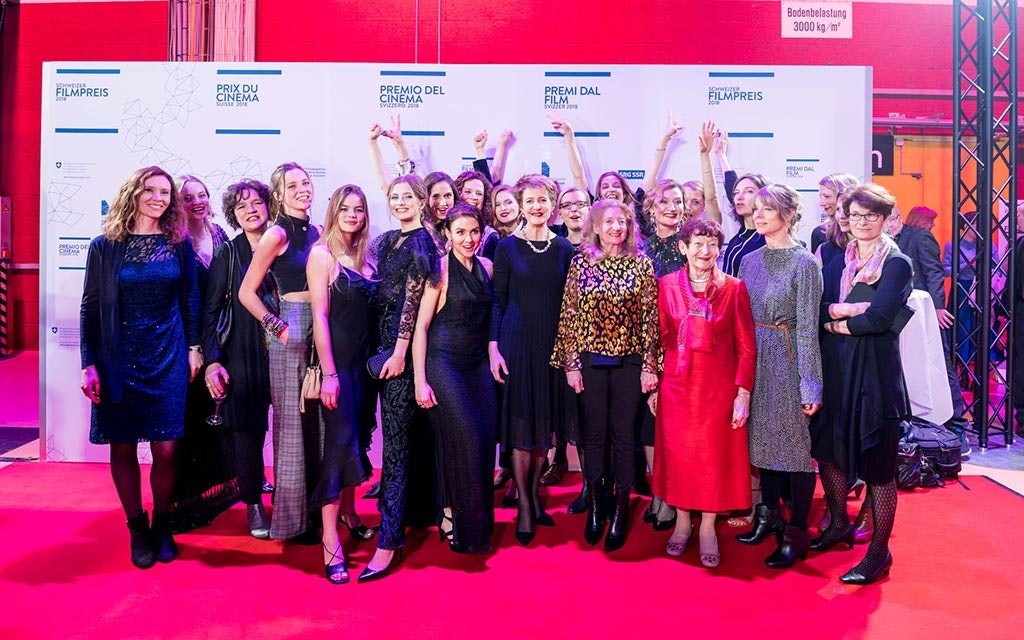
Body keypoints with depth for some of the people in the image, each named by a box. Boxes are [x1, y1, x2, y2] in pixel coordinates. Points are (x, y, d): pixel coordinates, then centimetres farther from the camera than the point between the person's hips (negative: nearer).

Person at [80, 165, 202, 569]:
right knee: (123, 448, 5)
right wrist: (89, 364, -4)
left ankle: (162, 526, 20)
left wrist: (194, 347, 5)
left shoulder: (179, 244, 3)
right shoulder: (105, 246, 0)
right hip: (119, 358, 0)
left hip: (167, 356, 1)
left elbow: (190, 300, 9)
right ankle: (137, 529, 21)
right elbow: (90, 307, 1)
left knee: (165, 448, -1)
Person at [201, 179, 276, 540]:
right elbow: (210, 310, 2)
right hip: (243, 357, -1)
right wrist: (212, 360, -7)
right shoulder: (227, 253, 4)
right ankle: (253, 504, 18)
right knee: (248, 431, 3)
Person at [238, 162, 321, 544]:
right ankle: (292, 519, 12)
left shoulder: (316, 233, 12)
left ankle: (314, 508, 25)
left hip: (318, 331, 6)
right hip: (291, 332, -6)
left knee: (314, 423, 12)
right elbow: (246, 292, -6)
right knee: (292, 424, 1)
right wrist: (277, 327, -10)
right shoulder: (277, 234, -7)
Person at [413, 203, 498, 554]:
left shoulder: (486, 266, 9)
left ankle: (480, 522, 18)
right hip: (444, 363, -5)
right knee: (464, 440, -11)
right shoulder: (440, 269, -7)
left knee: (485, 440, 1)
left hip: (478, 364, 5)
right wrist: (420, 380, -12)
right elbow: (420, 325, -9)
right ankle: (453, 517, 8)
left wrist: (493, 354, 11)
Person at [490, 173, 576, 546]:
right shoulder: (507, 247, -1)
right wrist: (493, 347, -11)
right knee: (521, 425, 0)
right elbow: (497, 301, -3)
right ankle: (524, 505, 11)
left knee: (546, 422, 10)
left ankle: (535, 494, 25)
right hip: (517, 342, -3)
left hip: (554, 343, 3)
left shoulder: (564, 249, 6)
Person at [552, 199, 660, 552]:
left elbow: (650, 317, 0)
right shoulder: (580, 262, 0)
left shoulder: (641, 264, 0)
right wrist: (570, 363, -3)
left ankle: (621, 511, 18)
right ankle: (595, 505, 24)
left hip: (629, 361, 0)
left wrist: (650, 364, -4)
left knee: (623, 434, 6)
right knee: (594, 432, 9)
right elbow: (569, 315, 0)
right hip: (590, 360, 0)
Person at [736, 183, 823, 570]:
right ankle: (769, 514, 29)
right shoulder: (749, 261, 9)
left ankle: (796, 534, 11)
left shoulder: (804, 263, -8)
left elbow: (807, 326, -12)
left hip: (787, 358, -6)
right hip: (754, 358, 6)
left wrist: (809, 384, -13)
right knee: (763, 438, 14)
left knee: (793, 442, 1)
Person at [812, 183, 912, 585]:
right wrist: (853, 309, -17)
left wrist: (836, 321, -5)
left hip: (876, 372, -6)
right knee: (828, 449, 14)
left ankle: (879, 551, 15)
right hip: (835, 369, 6)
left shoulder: (897, 264, -5)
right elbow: (820, 308, -1)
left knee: (878, 464, 1)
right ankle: (840, 525, 36)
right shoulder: (838, 263, 11)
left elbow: (879, 318, -17)